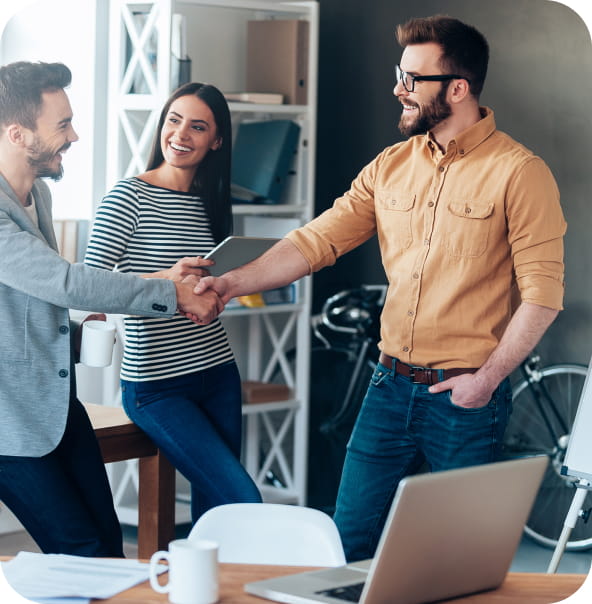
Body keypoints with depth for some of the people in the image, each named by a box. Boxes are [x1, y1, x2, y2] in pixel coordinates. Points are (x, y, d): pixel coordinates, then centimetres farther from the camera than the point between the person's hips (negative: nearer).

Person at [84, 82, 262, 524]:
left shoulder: (209, 202, 10)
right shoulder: (129, 198, -9)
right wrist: (164, 280, -27)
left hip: (219, 374, 6)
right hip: (157, 386, -6)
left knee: (213, 509, 8)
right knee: (244, 501, -13)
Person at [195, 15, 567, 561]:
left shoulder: (518, 172, -10)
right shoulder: (391, 166, 9)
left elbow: (543, 291, -12)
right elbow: (318, 240, 5)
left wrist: (487, 379, -15)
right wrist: (235, 282, -7)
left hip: (466, 396, -5)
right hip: (392, 387, 5)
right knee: (351, 541, 9)